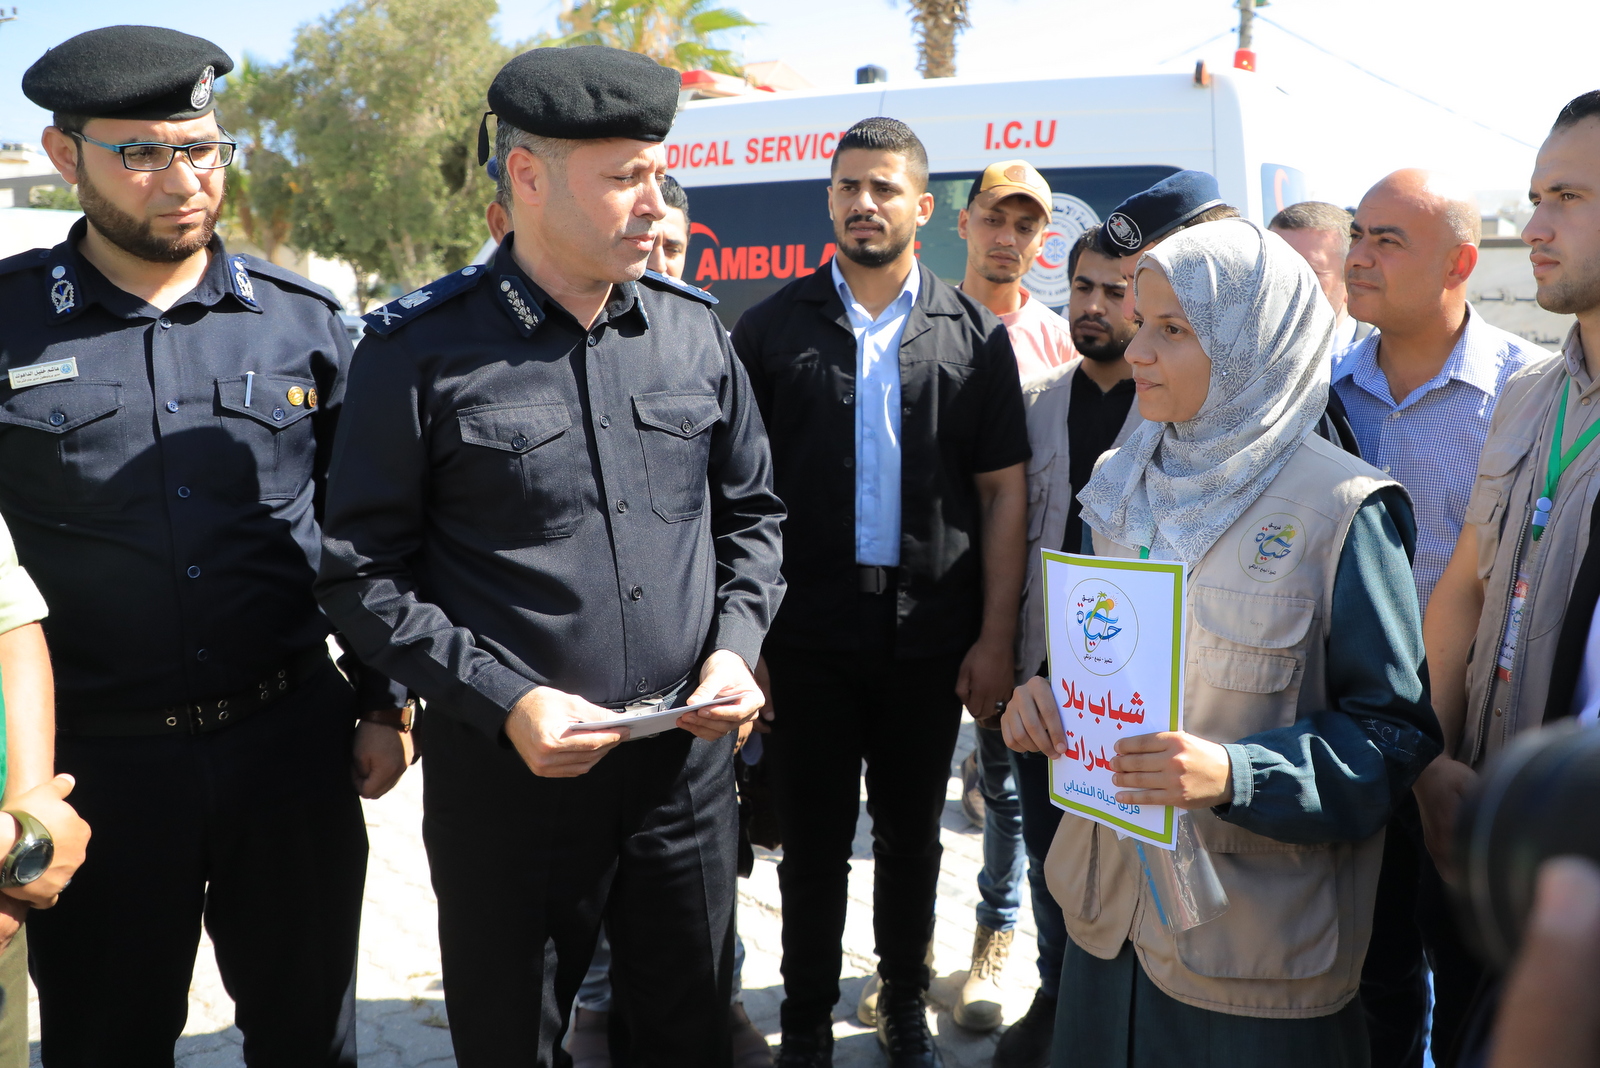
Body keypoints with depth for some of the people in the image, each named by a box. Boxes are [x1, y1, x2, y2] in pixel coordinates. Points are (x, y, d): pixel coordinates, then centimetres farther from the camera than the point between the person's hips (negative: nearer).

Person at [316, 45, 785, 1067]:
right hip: (509, 780, -3)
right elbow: (363, 570, -7)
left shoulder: (694, 329, 3)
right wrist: (505, 703, -17)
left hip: (687, 765, 4)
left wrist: (735, 646, -3)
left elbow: (751, 512, 13)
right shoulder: (421, 352, -10)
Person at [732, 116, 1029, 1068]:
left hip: (930, 638, 1)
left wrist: (995, 639, -4)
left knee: (912, 835, 16)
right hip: (807, 631, 0)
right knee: (813, 838, 10)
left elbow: (1004, 492, 2)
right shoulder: (773, 329, 2)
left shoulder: (974, 335, 3)